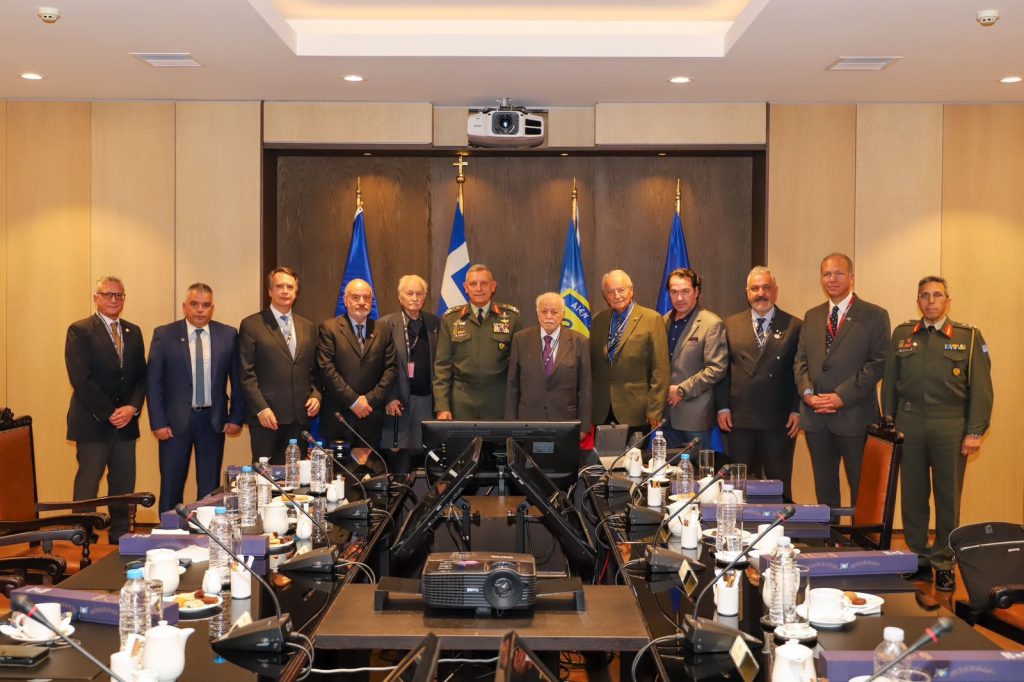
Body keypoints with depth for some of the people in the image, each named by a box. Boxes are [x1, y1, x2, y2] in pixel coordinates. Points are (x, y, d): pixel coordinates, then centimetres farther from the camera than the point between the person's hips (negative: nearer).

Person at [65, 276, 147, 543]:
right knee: (87, 488, -1)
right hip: (93, 422, -5)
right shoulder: (80, 331, -5)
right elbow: (81, 380, -12)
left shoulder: (133, 332, 13)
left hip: (126, 421, 5)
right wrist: (109, 414, -14)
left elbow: (141, 376, 11)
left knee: (124, 487, 7)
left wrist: (133, 407, -6)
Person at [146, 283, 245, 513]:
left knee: (210, 487, 8)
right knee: (171, 486, 5)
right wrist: (158, 423, -8)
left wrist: (236, 417, 1)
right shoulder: (164, 335, -2)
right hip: (175, 420, -1)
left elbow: (238, 380, 6)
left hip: (213, 421, 1)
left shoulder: (228, 335, 3)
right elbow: (153, 382, -2)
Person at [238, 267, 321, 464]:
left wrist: (316, 395, 0)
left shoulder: (307, 327, 14)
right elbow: (246, 373, -5)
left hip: (300, 415, 4)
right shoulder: (251, 325, -1)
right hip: (266, 415, -4)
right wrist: (261, 408, -13)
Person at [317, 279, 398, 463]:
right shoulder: (329, 328, 1)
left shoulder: (383, 330, 11)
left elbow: (391, 368, 6)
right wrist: (353, 401, -10)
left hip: (371, 415, 3)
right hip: (338, 414, -2)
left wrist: (371, 399, -6)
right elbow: (327, 368, -7)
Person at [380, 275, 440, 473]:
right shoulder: (386, 324, 1)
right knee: (400, 463, -1)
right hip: (399, 401, -3)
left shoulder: (435, 323, 11)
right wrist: (389, 398, -9)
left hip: (428, 399, 3)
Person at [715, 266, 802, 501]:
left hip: (779, 421, -2)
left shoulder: (794, 326, 3)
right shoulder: (731, 325, 9)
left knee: (780, 488, 4)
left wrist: (796, 410, -6)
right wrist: (723, 407, 1)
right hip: (739, 420, 2)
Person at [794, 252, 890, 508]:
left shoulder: (874, 316, 0)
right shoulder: (811, 316, 16)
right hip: (815, 417, 5)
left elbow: (878, 363, -8)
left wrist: (842, 396, -15)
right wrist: (807, 393, -5)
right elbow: (800, 360, 13)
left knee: (862, 492, 0)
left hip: (854, 415, -4)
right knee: (824, 489, 11)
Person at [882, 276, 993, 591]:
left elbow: (981, 388, 0)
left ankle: (944, 564, 13)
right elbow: (889, 382, 11)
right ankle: (918, 560, 17)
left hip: (951, 428, -2)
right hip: (910, 426, 2)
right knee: (913, 496, 6)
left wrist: (975, 432, -7)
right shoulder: (901, 335, 10)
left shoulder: (969, 337, 3)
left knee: (948, 498, 4)